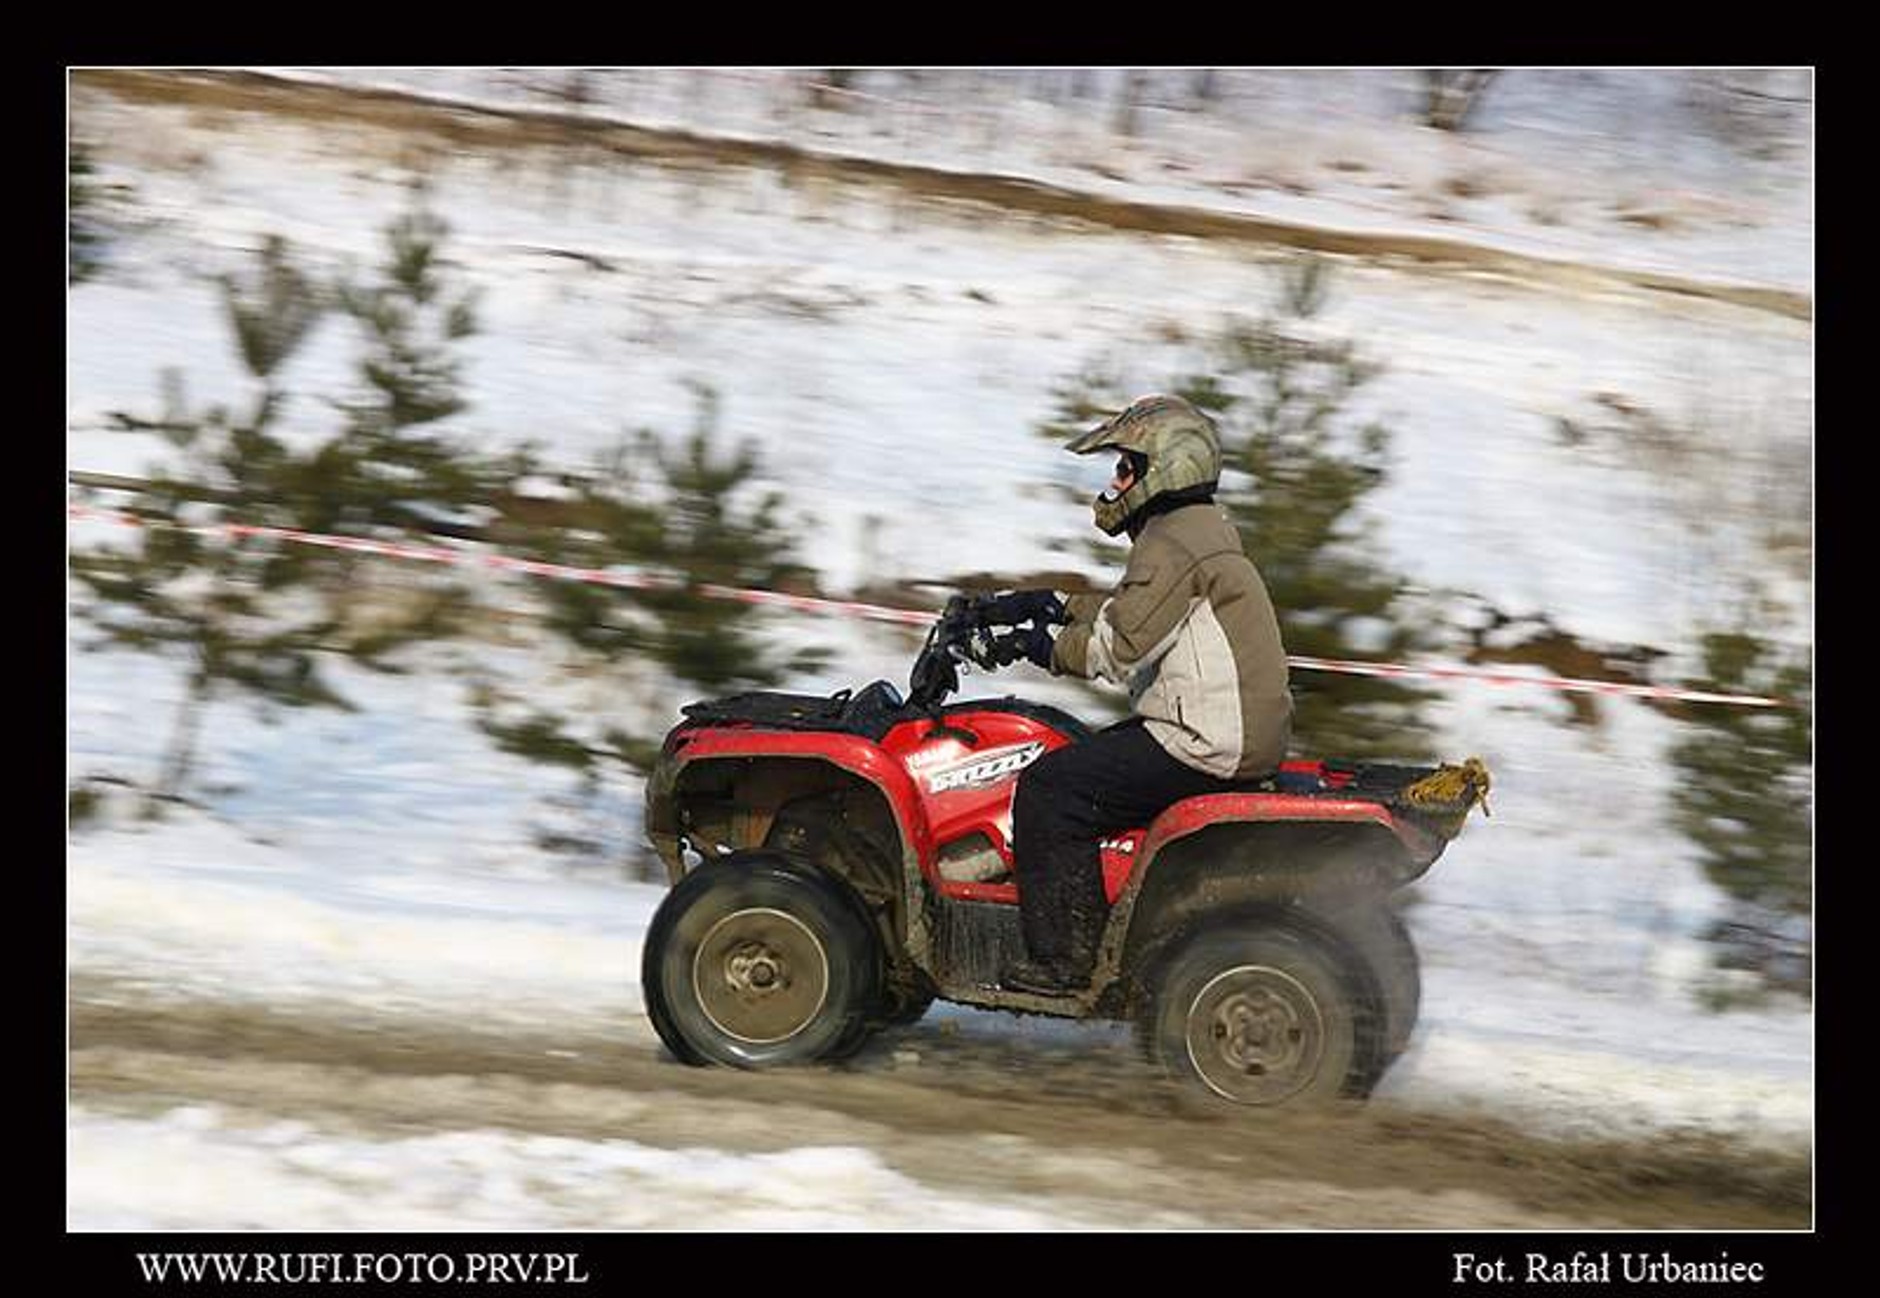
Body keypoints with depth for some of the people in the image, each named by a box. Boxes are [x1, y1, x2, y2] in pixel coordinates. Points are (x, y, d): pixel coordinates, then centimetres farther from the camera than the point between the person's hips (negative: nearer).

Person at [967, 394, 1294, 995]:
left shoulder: (1173, 546, -15)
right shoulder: (1205, 528, 18)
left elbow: (1117, 649, -20)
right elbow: (1129, 612, 25)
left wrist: (1036, 645, -7)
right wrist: (1048, 606, 18)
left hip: (1202, 746, -11)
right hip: (1245, 733, 11)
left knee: (1049, 790, -13)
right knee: (1082, 760, 22)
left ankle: (1063, 957, -12)